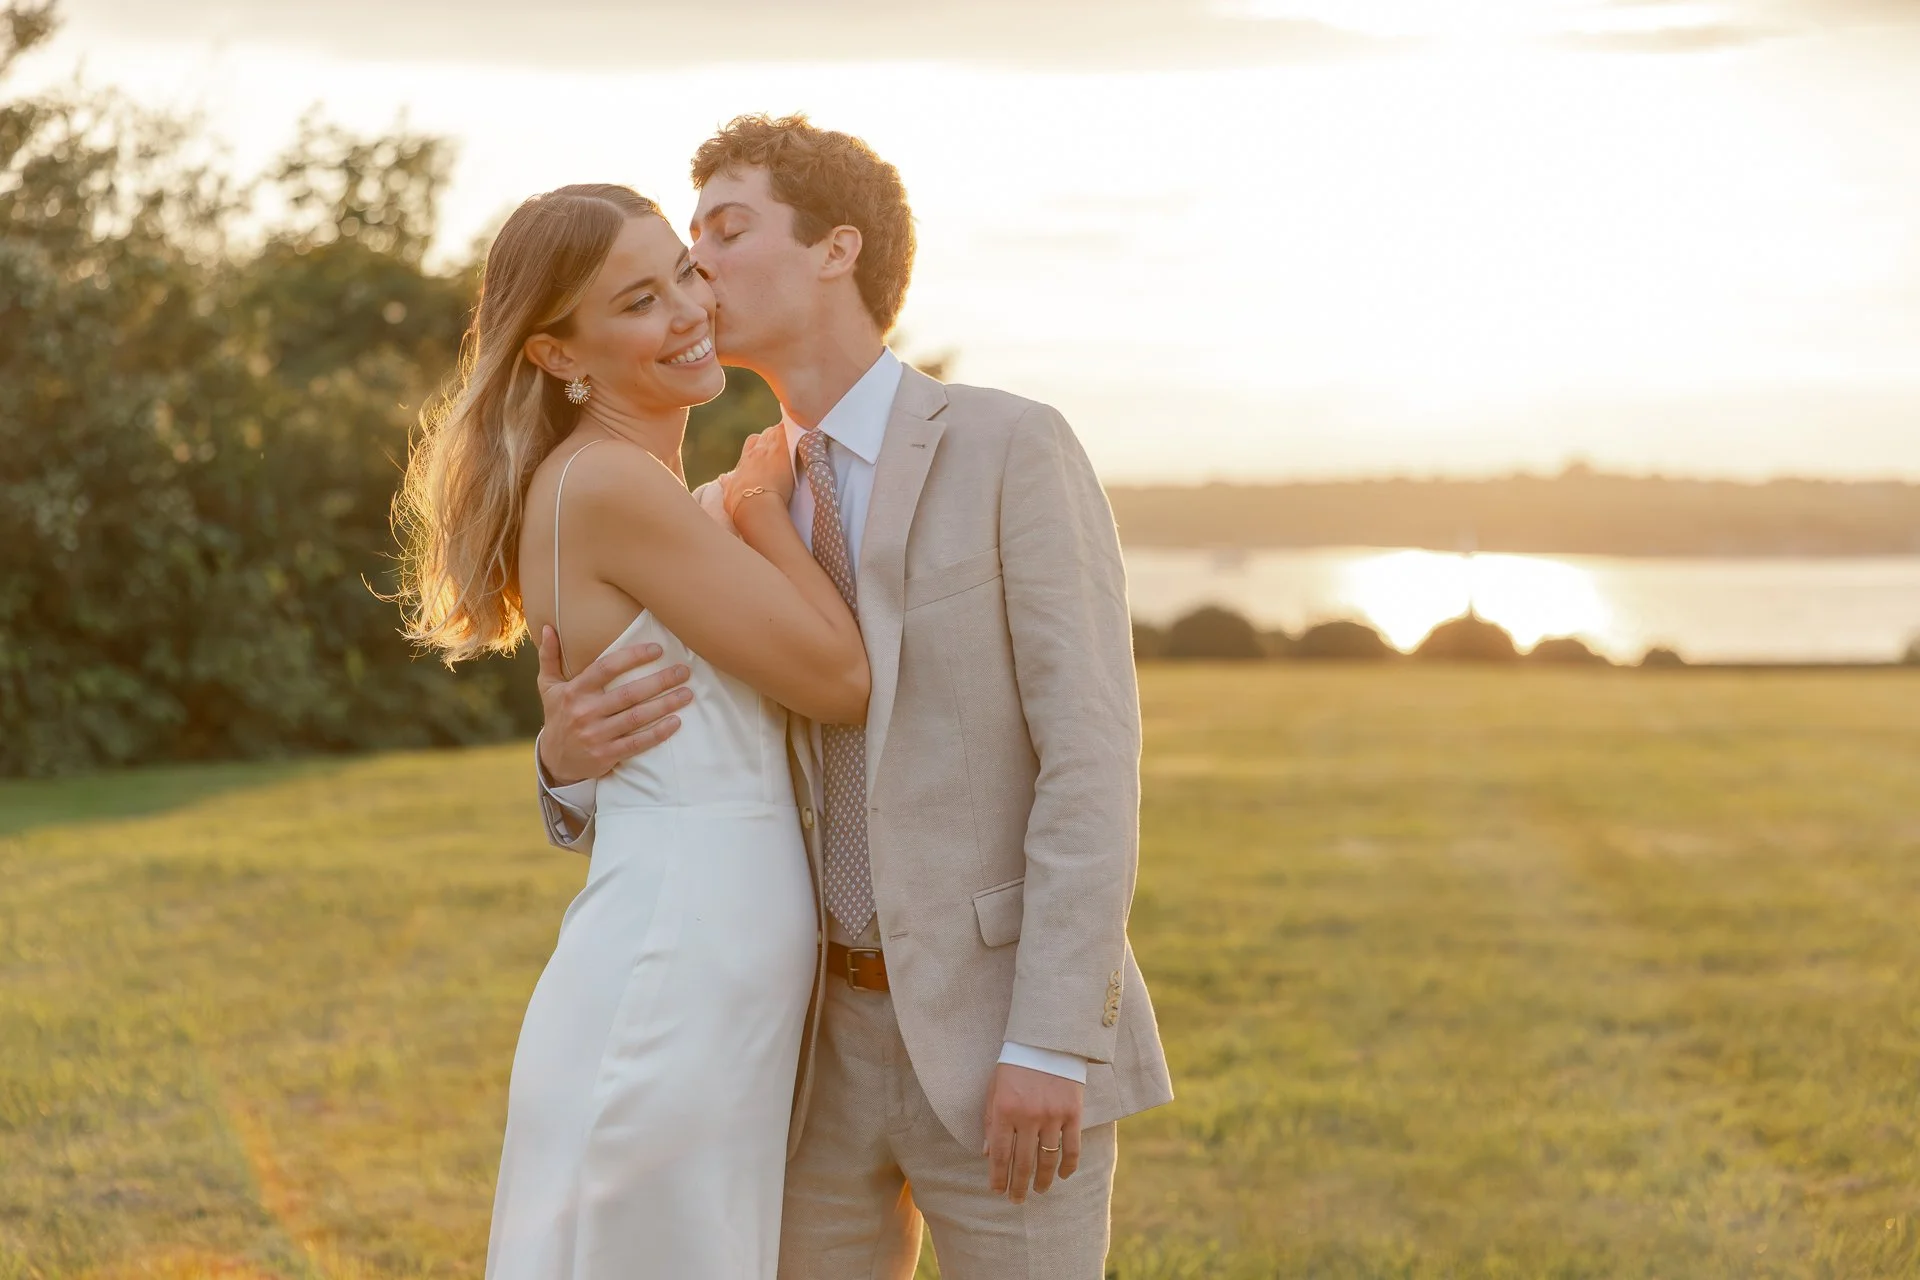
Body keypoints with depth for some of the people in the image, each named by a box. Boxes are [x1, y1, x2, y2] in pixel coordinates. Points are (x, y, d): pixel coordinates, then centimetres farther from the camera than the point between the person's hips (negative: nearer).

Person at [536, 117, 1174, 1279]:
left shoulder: (1015, 448, -10)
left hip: (1009, 1043, -6)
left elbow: (1093, 754, -15)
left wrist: (1050, 1042, -22)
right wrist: (572, 754, -14)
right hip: (840, 1042, 6)